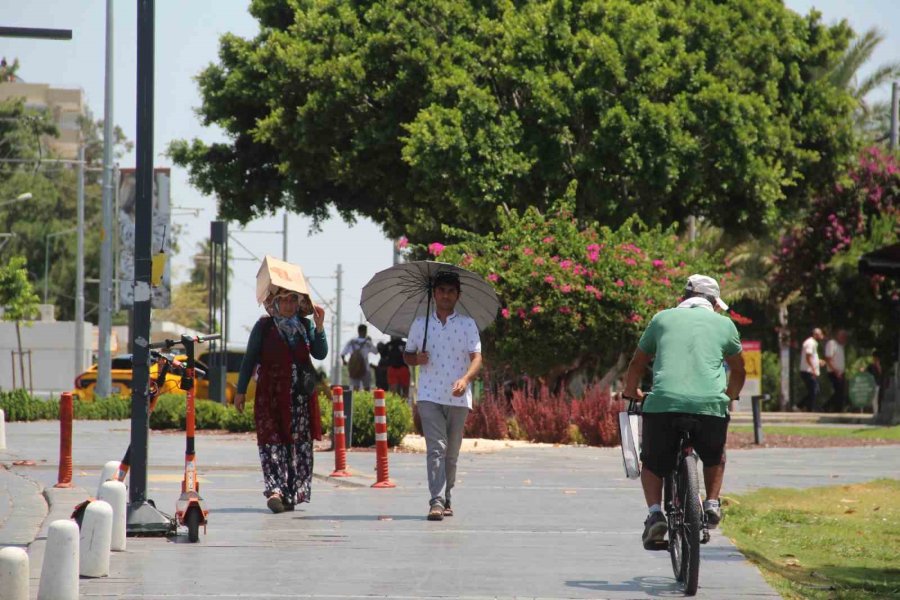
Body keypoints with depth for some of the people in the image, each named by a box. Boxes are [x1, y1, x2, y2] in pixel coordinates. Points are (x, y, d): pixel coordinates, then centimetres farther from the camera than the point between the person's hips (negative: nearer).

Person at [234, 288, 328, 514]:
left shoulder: (305, 325, 10)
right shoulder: (264, 327, 3)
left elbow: (320, 354, 1)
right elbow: (250, 359, 5)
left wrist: (319, 327, -12)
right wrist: (241, 391, 3)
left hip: (301, 395, 3)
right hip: (271, 393, -3)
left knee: (300, 443, 1)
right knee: (272, 440, -12)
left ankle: (291, 494, 7)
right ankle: (275, 489, -21)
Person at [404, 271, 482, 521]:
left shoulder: (467, 324, 3)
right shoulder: (420, 324, 8)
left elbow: (476, 357, -5)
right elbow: (407, 355, 17)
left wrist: (465, 379, -24)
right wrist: (416, 359, -6)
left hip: (458, 398, 1)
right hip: (429, 396, -1)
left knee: (452, 453, 9)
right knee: (436, 448, -14)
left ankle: (446, 499, 22)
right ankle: (436, 501, -22)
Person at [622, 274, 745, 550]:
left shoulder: (663, 318, 18)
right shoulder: (724, 323, 19)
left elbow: (637, 364, 27)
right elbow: (738, 371, 32)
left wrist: (631, 391, 46)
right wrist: (730, 395, 53)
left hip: (662, 403, -1)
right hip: (710, 406, 1)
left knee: (652, 465, 19)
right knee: (715, 456, 32)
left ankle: (655, 512, -3)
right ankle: (712, 503, 18)